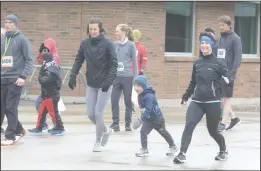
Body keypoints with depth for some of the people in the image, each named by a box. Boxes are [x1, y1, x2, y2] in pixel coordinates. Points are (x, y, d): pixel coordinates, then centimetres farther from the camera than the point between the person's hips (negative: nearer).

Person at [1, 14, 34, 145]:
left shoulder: (22, 39, -3)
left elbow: (29, 60, -6)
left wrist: (23, 76, -15)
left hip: (15, 79, -6)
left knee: (11, 108, -6)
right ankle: (18, 130, 21)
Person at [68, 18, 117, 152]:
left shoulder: (107, 44, -11)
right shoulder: (85, 44, 1)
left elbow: (114, 64, -13)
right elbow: (78, 61, 7)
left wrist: (109, 80, -23)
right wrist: (73, 76, -5)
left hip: (104, 84, -5)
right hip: (91, 84, 5)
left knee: (98, 112, -7)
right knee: (91, 114, 5)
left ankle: (98, 142, 9)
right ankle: (106, 130, 32)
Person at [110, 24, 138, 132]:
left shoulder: (131, 45, -2)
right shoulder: (115, 45, 7)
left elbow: (134, 61, 1)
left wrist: (135, 76, 0)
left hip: (127, 77, -3)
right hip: (116, 76, 3)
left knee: (128, 101, 4)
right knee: (114, 100, -3)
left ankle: (128, 124, 13)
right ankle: (115, 124, 5)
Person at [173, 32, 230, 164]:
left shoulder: (218, 63, -3)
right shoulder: (197, 63, 10)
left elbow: (228, 79, -7)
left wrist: (227, 80, -29)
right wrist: (186, 95, 26)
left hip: (212, 102, -3)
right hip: (197, 102, 3)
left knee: (212, 131, 8)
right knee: (189, 125, -17)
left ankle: (223, 151, 36)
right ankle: (182, 154, -21)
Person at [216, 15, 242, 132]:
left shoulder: (235, 39, -5)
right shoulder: (219, 39, 14)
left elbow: (238, 57, -11)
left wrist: (232, 72, -18)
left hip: (228, 73, -7)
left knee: (226, 98, -3)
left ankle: (222, 123, -1)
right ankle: (234, 118, 20)